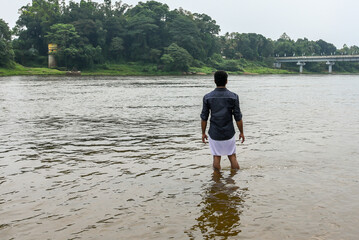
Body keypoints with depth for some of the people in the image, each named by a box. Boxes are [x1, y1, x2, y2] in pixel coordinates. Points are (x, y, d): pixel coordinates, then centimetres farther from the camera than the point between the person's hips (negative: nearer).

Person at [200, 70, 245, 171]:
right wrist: (241, 132, 6)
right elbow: (238, 117, -6)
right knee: (232, 156, 14)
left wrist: (203, 133, 9)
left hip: (214, 134, 0)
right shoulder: (233, 96, -8)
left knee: (216, 157, 11)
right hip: (229, 134, 0)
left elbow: (204, 118, -3)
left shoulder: (207, 97, -6)